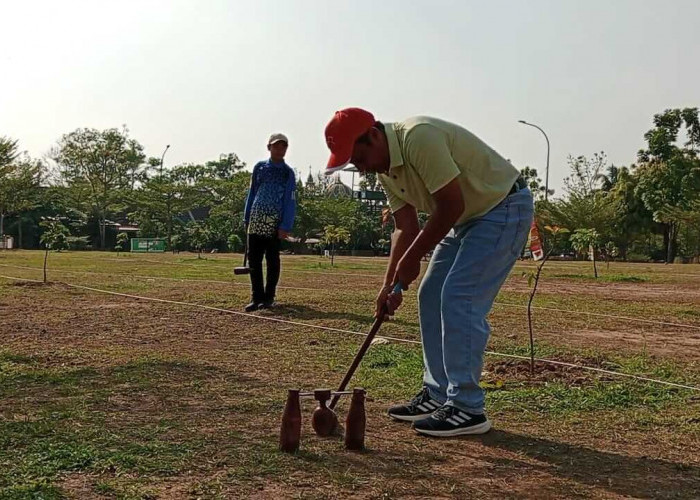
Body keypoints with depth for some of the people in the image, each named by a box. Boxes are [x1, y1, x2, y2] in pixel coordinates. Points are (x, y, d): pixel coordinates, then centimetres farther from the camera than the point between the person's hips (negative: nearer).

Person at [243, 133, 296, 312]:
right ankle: (257, 297, 7)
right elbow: (252, 193, 14)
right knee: (254, 260, 1)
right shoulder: (259, 167, 11)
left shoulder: (288, 173, 1)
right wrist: (246, 218, 9)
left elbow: (290, 202, -5)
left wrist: (285, 227, -13)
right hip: (255, 221, 3)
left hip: (274, 223, -3)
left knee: (272, 260, 4)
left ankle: (269, 297, 12)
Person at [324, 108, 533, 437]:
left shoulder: (418, 137, -27)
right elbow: (405, 228, 3)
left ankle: (467, 409, -9)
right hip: (469, 215, 10)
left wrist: (412, 258, -19)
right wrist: (390, 283, -6)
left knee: (458, 298, -16)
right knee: (430, 296, 7)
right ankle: (437, 395, 15)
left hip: (504, 207, -10)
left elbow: (451, 205, -27)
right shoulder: (385, 170, 2)